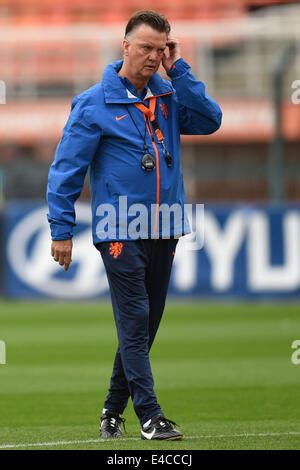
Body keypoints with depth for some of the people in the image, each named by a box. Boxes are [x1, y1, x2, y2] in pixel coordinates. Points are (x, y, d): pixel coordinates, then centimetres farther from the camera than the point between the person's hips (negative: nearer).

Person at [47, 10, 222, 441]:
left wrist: (178, 70, -7)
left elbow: (210, 120, -7)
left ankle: (114, 409, 22)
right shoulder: (94, 103, -5)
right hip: (120, 231, -5)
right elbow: (67, 168, -4)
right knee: (134, 323, -9)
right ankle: (150, 416, -9)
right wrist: (61, 229, -7)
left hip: (164, 231, 5)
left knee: (145, 325, 11)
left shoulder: (169, 96, 8)